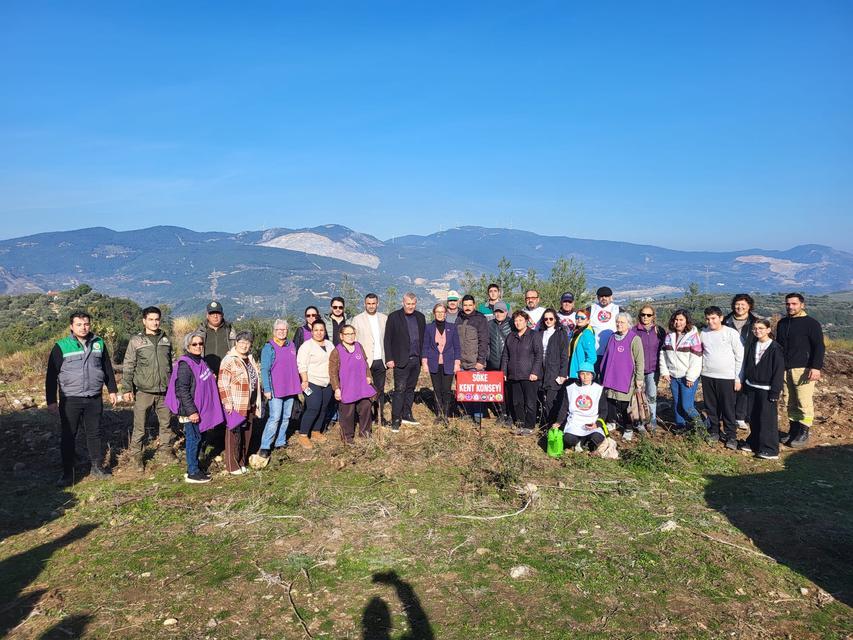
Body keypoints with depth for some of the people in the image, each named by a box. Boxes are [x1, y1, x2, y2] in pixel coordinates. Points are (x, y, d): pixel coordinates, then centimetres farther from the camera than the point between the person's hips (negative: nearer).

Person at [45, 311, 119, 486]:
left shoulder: (99, 343, 4)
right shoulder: (61, 347, -5)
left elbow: (107, 368, 14)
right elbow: (51, 376, -3)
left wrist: (112, 390, 14)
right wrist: (51, 401, -6)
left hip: (94, 399, 3)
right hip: (70, 400, -2)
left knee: (94, 433, 12)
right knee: (68, 437, 4)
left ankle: (98, 467, 24)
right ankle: (67, 474, 13)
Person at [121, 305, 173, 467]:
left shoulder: (166, 340, 10)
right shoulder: (136, 341, -1)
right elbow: (128, 367, -1)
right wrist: (127, 389, -7)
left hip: (164, 391, 4)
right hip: (143, 391, -3)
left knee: (166, 424, 10)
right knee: (140, 426, 2)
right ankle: (137, 455, 14)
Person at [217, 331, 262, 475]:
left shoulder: (250, 359, 13)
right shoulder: (229, 360, -11)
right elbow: (223, 384, -15)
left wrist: (257, 402, 20)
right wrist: (227, 403, -20)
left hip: (250, 405, 8)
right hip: (235, 406, -8)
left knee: (247, 434, 13)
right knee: (234, 435, 0)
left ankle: (242, 462, 24)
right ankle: (232, 466, 9)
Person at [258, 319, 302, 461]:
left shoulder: (291, 345, 10)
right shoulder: (269, 348, -7)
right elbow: (264, 370, -9)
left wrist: (298, 383, 14)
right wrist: (267, 389, -13)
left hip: (290, 388, 6)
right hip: (275, 389, -6)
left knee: (286, 417, 11)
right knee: (275, 418, -11)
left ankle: (280, 442, 23)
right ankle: (264, 447, -6)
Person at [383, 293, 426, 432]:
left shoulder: (420, 317, 10)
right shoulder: (394, 317, -3)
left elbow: (423, 338, 13)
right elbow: (387, 339, -4)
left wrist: (423, 357, 7)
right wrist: (389, 359, -9)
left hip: (416, 359, 5)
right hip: (401, 360, -5)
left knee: (410, 388, 12)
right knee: (399, 390, -6)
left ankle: (406, 415, 22)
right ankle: (396, 420, -1)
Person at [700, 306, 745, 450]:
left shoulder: (731, 333, -6)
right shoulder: (703, 333, 4)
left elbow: (740, 357, -4)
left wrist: (738, 378, -5)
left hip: (727, 378, -4)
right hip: (707, 377, 4)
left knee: (728, 409, 0)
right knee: (711, 407, 12)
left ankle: (731, 437, 10)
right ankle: (714, 432, 25)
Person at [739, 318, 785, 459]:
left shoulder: (775, 348, -12)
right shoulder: (752, 345, 8)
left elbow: (779, 371, -13)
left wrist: (775, 391, -14)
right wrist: (745, 383, 12)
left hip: (766, 389, -6)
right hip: (752, 387, 6)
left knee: (768, 418, -3)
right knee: (753, 417, 13)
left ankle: (770, 449, 4)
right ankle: (754, 443, 25)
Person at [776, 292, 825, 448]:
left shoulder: (811, 323, -3)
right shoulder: (782, 323, 15)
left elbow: (819, 347, -8)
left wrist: (816, 367, -16)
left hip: (803, 369, -6)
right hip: (785, 370, 6)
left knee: (804, 403, -5)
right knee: (790, 403, 9)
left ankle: (803, 433, 3)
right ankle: (793, 430, 18)